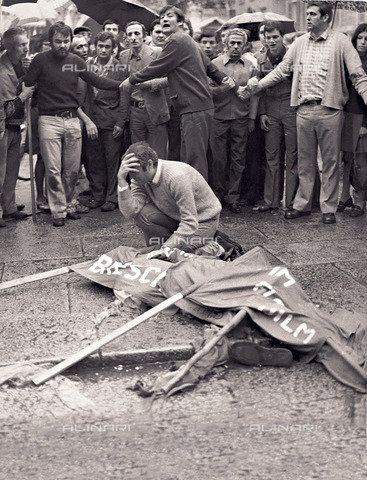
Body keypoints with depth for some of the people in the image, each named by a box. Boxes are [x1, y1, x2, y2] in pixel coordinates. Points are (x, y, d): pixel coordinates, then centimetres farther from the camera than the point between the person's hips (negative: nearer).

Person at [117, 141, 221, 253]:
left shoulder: (177, 177, -33)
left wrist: (166, 248, -36)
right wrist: (121, 179, -33)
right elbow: (129, 212, -25)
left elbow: (190, 224, -32)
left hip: (204, 221, -6)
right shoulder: (140, 179, -12)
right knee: (141, 214, -20)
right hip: (176, 217, 6)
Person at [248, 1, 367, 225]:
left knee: (330, 161, 4)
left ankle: (329, 208, 13)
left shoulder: (340, 41, -2)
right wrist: (257, 85, 5)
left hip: (329, 110, -4)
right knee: (305, 161, 11)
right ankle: (302, 204, 21)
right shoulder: (300, 43, 11)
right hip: (304, 109, 4)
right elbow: (281, 72, 13)